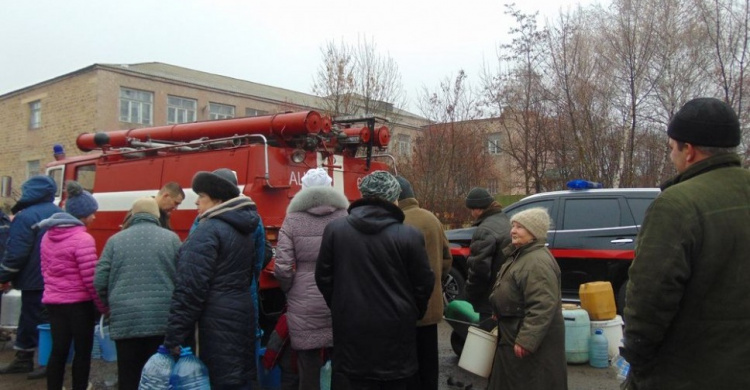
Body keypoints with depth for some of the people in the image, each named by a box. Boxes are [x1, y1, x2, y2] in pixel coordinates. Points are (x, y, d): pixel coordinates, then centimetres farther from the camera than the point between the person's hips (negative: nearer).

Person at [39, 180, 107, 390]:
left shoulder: (48, 235, 7)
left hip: (52, 301, 7)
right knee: (82, 351, 7)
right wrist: (105, 307, -10)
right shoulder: (83, 239, -17)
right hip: (78, 303, -7)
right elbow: (90, 279, -18)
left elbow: (45, 270, 15)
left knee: (58, 350, 14)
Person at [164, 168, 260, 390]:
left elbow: (191, 287, -18)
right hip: (243, 312, 9)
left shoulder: (208, 230, -14)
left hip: (217, 319, -9)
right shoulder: (245, 228, 13)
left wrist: (174, 337, -15)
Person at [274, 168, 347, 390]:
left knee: (309, 368, 8)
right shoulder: (346, 217, 1)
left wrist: (290, 291, 12)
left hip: (304, 305, -1)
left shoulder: (292, 221, -2)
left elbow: (283, 268, -6)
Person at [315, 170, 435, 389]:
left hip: (350, 328, 2)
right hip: (395, 329, -1)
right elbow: (424, 283, -4)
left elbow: (323, 277, 3)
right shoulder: (409, 235, -11)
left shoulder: (334, 229, -4)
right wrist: (413, 314, 15)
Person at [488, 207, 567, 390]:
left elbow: (543, 306, -30)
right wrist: (499, 313, 24)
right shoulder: (520, 255, 13)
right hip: (515, 334, 11)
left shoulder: (538, 261, -23)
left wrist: (526, 340, -31)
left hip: (531, 341, -11)